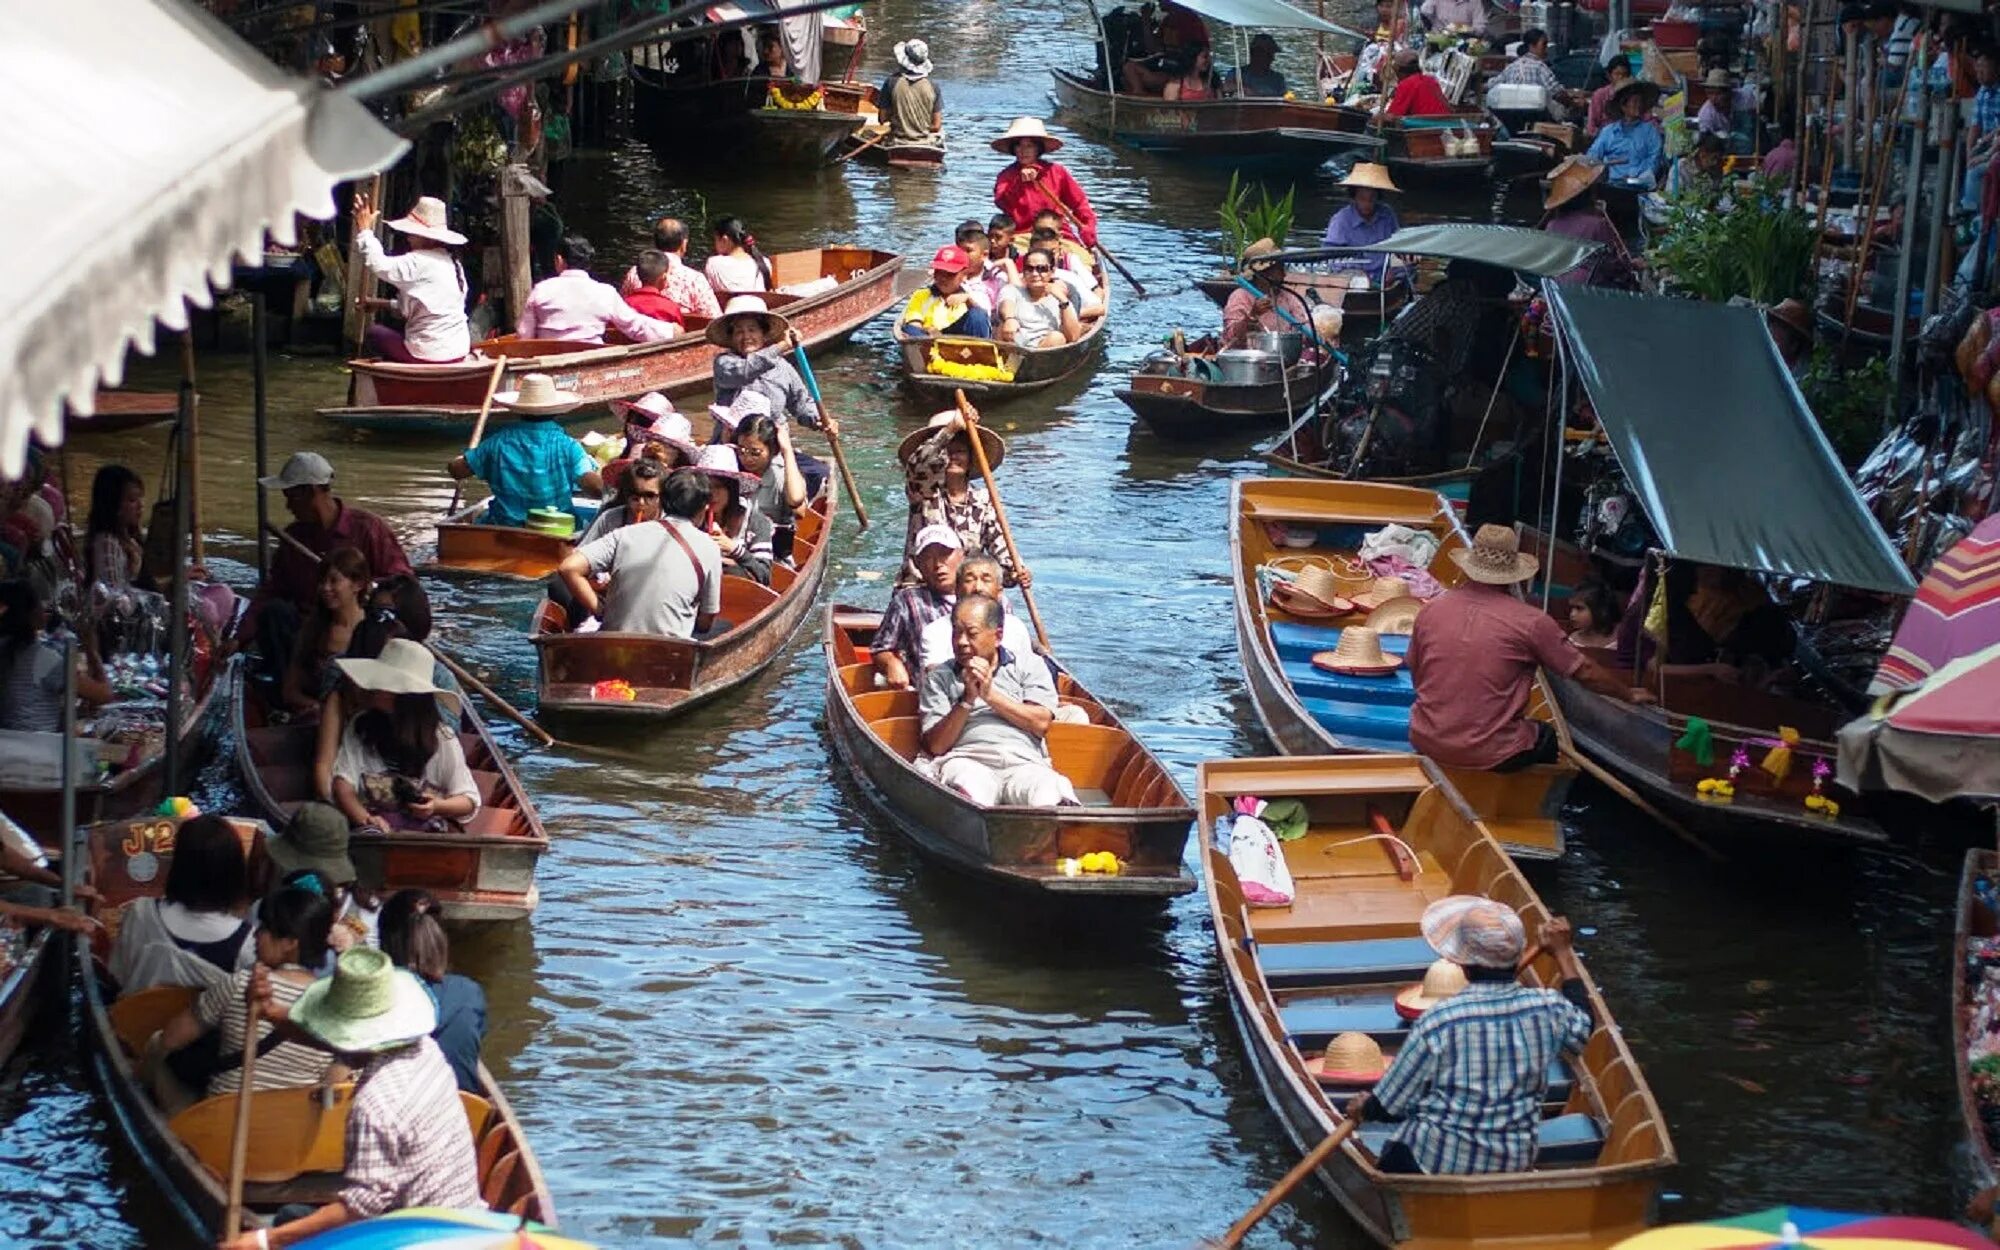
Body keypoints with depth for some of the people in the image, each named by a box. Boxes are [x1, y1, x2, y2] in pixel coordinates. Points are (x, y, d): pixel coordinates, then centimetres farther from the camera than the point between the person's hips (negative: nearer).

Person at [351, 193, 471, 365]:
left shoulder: (419, 262, -17)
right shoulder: (453, 264, 11)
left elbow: (379, 265, -24)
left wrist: (364, 231, -12)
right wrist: (388, 305, 21)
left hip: (430, 355, -8)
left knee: (373, 333, 14)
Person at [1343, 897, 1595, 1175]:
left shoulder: (1437, 1022, -18)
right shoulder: (1549, 1010, -7)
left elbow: (1392, 1103, -6)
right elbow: (1582, 1028, 21)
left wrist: (1364, 1107, 17)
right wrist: (1564, 955, 29)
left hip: (1435, 1162, -5)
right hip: (1515, 1164, 5)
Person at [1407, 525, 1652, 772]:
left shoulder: (1432, 609, -3)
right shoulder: (1530, 622, -11)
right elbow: (1586, 672, 0)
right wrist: (1630, 695, 17)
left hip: (1427, 742, 4)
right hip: (1490, 756, -3)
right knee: (1546, 737, 28)